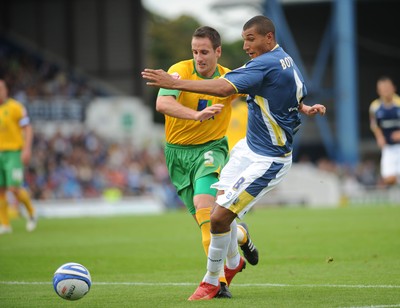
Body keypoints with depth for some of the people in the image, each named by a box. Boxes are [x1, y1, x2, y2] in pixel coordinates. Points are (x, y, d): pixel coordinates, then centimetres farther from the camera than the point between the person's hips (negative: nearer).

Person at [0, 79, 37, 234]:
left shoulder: (15, 107, -5)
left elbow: (28, 130, -7)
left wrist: (27, 150, -18)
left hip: (14, 153, -5)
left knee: (14, 188, -13)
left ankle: (31, 211, 13)